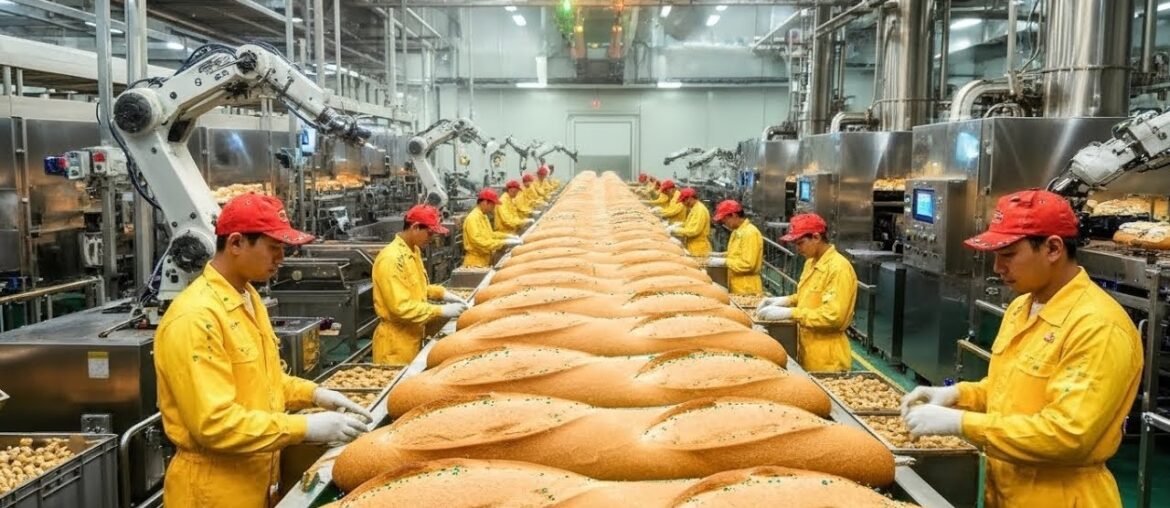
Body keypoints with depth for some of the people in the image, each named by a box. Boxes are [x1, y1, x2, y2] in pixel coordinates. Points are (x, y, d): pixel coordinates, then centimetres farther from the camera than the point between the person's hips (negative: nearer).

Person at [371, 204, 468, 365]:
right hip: (396, 341, -9)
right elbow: (401, 307, -27)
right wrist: (442, 311, -23)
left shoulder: (414, 251, 5)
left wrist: (441, 293, 4)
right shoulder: (391, 259, -23)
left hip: (412, 335, 9)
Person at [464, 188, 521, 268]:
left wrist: (508, 236, 10)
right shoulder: (473, 219, -19)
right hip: (475, 263, -9)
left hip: (485, 262, 9)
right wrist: (504, 242, -25)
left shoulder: (483, 216, 12)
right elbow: (480, 242, -27)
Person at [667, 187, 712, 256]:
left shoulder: (700, 210, -19)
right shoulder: (695, 208, 14)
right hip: (694, 249, 10)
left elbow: (693, 231, -24)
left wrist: (674, 230, -17)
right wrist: (679, 225, 10)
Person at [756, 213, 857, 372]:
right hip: (808, 350, 8)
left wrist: (789, 313, -26)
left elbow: (833, 316, -26)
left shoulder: (839, 268, -20)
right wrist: (786, 300, 4)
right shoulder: (811, 262, 8)